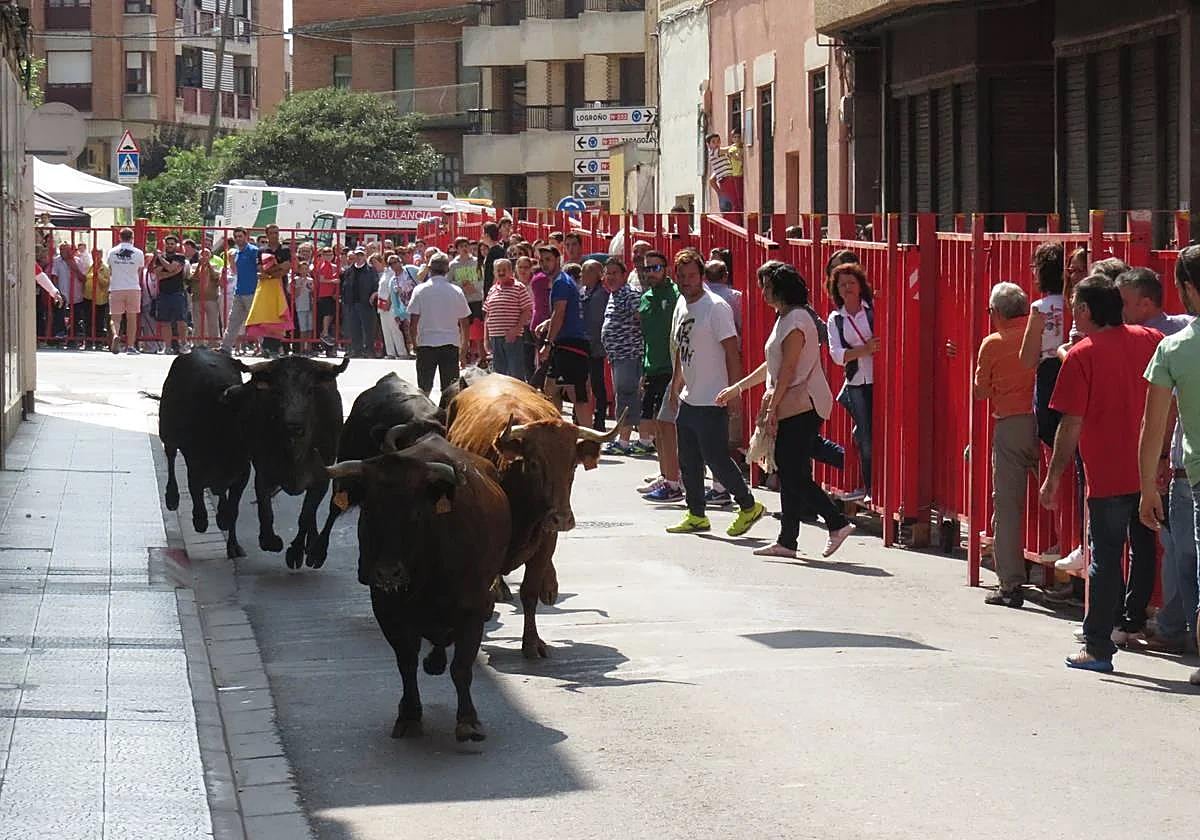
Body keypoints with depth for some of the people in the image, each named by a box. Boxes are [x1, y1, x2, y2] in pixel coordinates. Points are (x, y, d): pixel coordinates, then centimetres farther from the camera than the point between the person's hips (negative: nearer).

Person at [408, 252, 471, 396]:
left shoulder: (420, 290, -4)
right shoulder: (456, 291, 1)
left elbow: (414, 320, -6)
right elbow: (465, 322, 6)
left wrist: (413, 341, 7)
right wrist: (464, 347, 16)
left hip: (426, 342, -1)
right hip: (451, 344, 1)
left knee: (424, 389, 6)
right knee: (450, 390, 3)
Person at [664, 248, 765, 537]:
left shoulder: (716, 307, -14)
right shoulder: (681, 306, 11)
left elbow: (732, 353, -15)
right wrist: (675, 388, 23)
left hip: (712, 403, -8)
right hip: (688, 400, 8)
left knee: (717, 459, -6)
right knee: (689, 462, 12)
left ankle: (749, 506, 9)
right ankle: (696, 515, 21)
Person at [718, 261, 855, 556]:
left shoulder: (796, 321, -14)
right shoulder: (785, 318, 17)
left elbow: (788, 370, -18)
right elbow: (773, 366, 25)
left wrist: (772, 410, -18)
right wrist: (738, 387, 28)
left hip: (801, 407, -10)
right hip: (791, 408, 10)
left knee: (795, 475, -9)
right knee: (789, 473, 9)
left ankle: (838, 523, -3)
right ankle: (787, 541, 10)